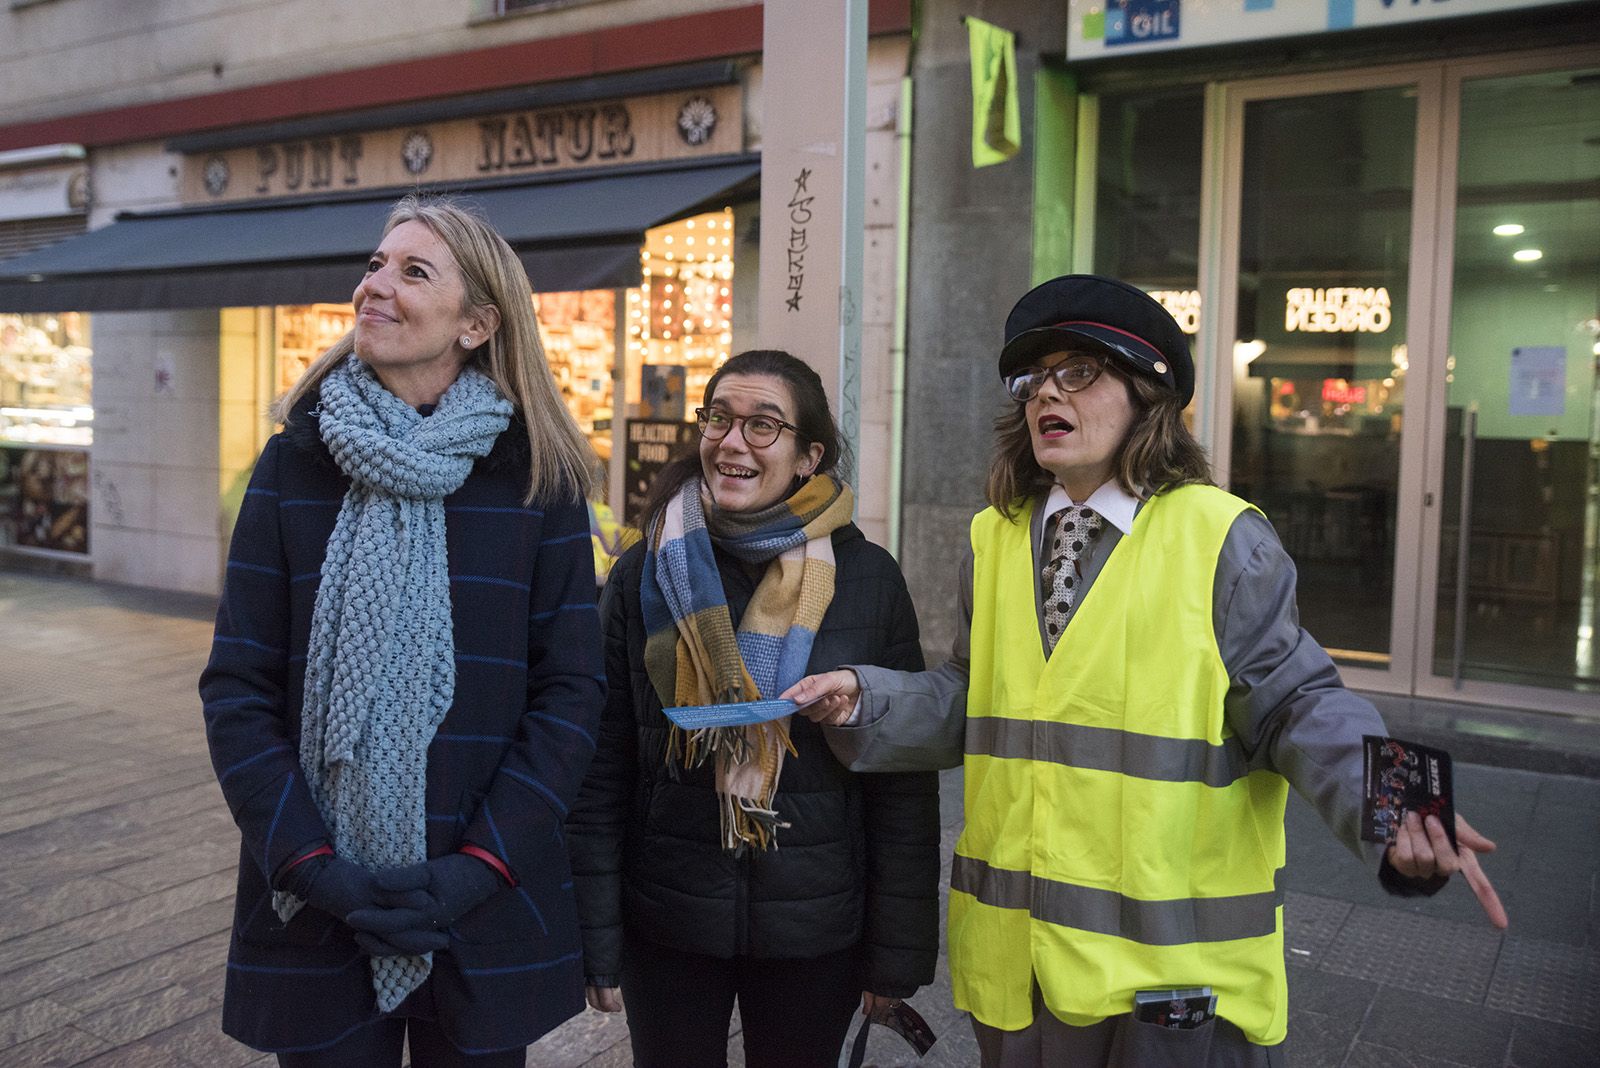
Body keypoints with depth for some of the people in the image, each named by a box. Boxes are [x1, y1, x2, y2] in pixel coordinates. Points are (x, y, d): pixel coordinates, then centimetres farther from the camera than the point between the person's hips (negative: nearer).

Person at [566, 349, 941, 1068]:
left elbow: (905, 780, -3)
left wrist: (899, 953, -3)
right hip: (664, 931, 1)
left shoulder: (868, 578, -5)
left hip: (816, 932, 0)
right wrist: (596, 945, -3)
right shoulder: (645, 573, -3)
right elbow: (602, 770, -1)